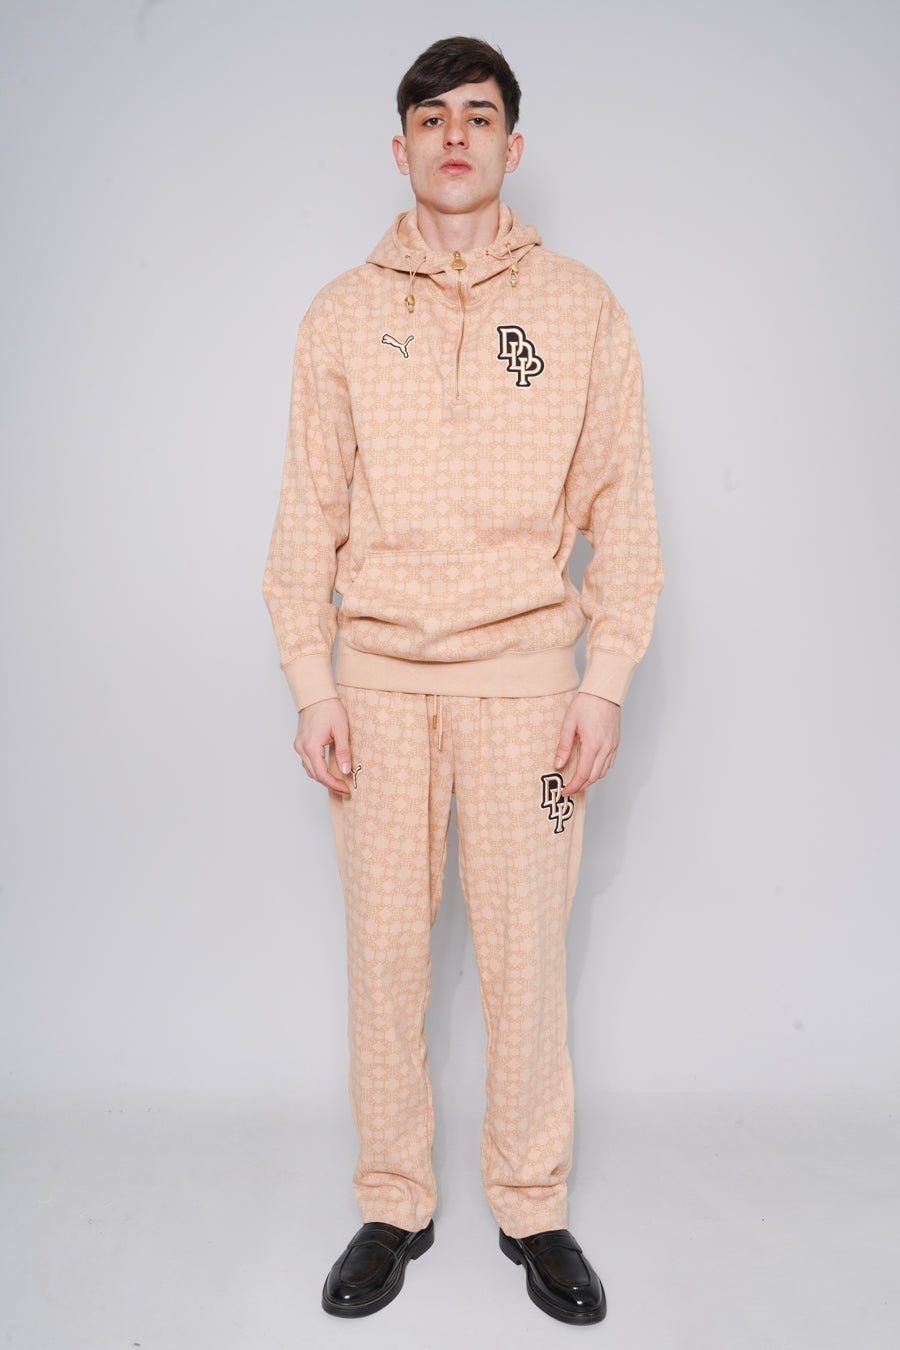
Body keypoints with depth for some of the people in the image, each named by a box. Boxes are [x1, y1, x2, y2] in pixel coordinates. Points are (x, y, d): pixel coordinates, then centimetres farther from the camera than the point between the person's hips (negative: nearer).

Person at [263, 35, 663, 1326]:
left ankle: (532, 1208, 23)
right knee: (385, 945, 6)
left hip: (525, 672, -1)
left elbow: (623, 510, 4)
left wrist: (605, 680, -4)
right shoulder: (343, 313, 8)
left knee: (527, 948, 3)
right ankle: (394, 1206, 24)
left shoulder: (580, 306, 6)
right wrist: (312, 681, -1)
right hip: (380, 673, 1)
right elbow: (308, 512, 6)